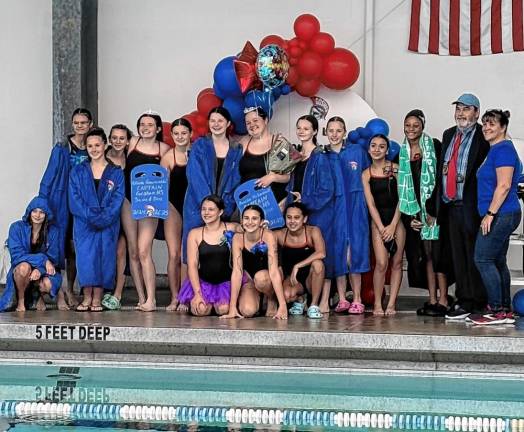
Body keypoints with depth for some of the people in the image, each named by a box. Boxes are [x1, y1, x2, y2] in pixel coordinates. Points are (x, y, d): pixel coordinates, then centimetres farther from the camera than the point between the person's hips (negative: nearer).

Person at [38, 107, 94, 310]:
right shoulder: (61, 149, -1)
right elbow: (49, 178, -2)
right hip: (61, 203, -3)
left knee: (75, 248, 7)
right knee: (59, 245, -6)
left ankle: (69, 289, 18)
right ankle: (58, 290, -3)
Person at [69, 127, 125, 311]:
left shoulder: (116, 173, 7)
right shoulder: (78, 172, 9)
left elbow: (117, 199, -2)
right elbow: (74, 199, 0)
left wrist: (104, 218, -15)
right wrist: (91, 216, -13)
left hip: (108, 225, 0)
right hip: (84, 224, 0)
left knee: (104, 257, -3)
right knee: (86, 257, -8)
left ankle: (97, 299, 3)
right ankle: (87, 297, 0)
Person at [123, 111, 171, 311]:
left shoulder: (163, 149, 1)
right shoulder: (133, 142, 9)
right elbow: (124, 167, 15)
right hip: (129, 200, 4)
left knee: (144, 251, -15)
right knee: (133, 252, 4)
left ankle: (151, 300, -14)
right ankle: (141, 298, 10)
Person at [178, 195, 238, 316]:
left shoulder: (231, 229, -2)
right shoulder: (195, 234, 0)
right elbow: (192, 265, -4)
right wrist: (197, 293, -13)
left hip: (226, 281, 0)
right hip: (203, 281, 0)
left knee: (223, 309, -22)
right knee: (201, 310, -23)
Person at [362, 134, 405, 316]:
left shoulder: (395, 169, 1)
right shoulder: (366, 174, 3)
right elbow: (371, 203, 0)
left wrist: (393, 225, -8)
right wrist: (381, 228, -8)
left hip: (397, 219, 1)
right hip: (378, 221, -1)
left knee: (397, 263, 0)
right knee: (381, 264, -11)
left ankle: (391, 304, 5)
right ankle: (377, 304, -2)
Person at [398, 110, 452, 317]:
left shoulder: (434, 146, -3)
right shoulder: (401, 152, 10)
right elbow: (401, 185, 10)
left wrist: (432, 209, -13)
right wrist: (410, 217, 2)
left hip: (434, 206, -5)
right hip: (414, 210, 5)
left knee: (436, 251, -8)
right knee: (424, 253, 5)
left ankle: (443, 300, -6)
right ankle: (432, 299, 8)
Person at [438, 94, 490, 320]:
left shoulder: (483, 136, -8)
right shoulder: (448, 135, 16)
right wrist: (440, 199, 12)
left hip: (471, 206, -7)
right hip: (452, 205, 7)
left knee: (474, 256, -1)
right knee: (458, 256, 12)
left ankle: (472, 302, 5)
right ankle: (462, 299, 20)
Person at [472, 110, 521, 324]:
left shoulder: (503, 149, -13)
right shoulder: (495, 150, 18)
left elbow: (504, 186, -20)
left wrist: (490, 213, -21)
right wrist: (490, 214, 21)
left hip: (501, 215, -10)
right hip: (502, 215, 10)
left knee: (483, 259, -9)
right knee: (498, 262, 12)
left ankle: (497, 311, -7)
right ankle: (505, 311, 17)